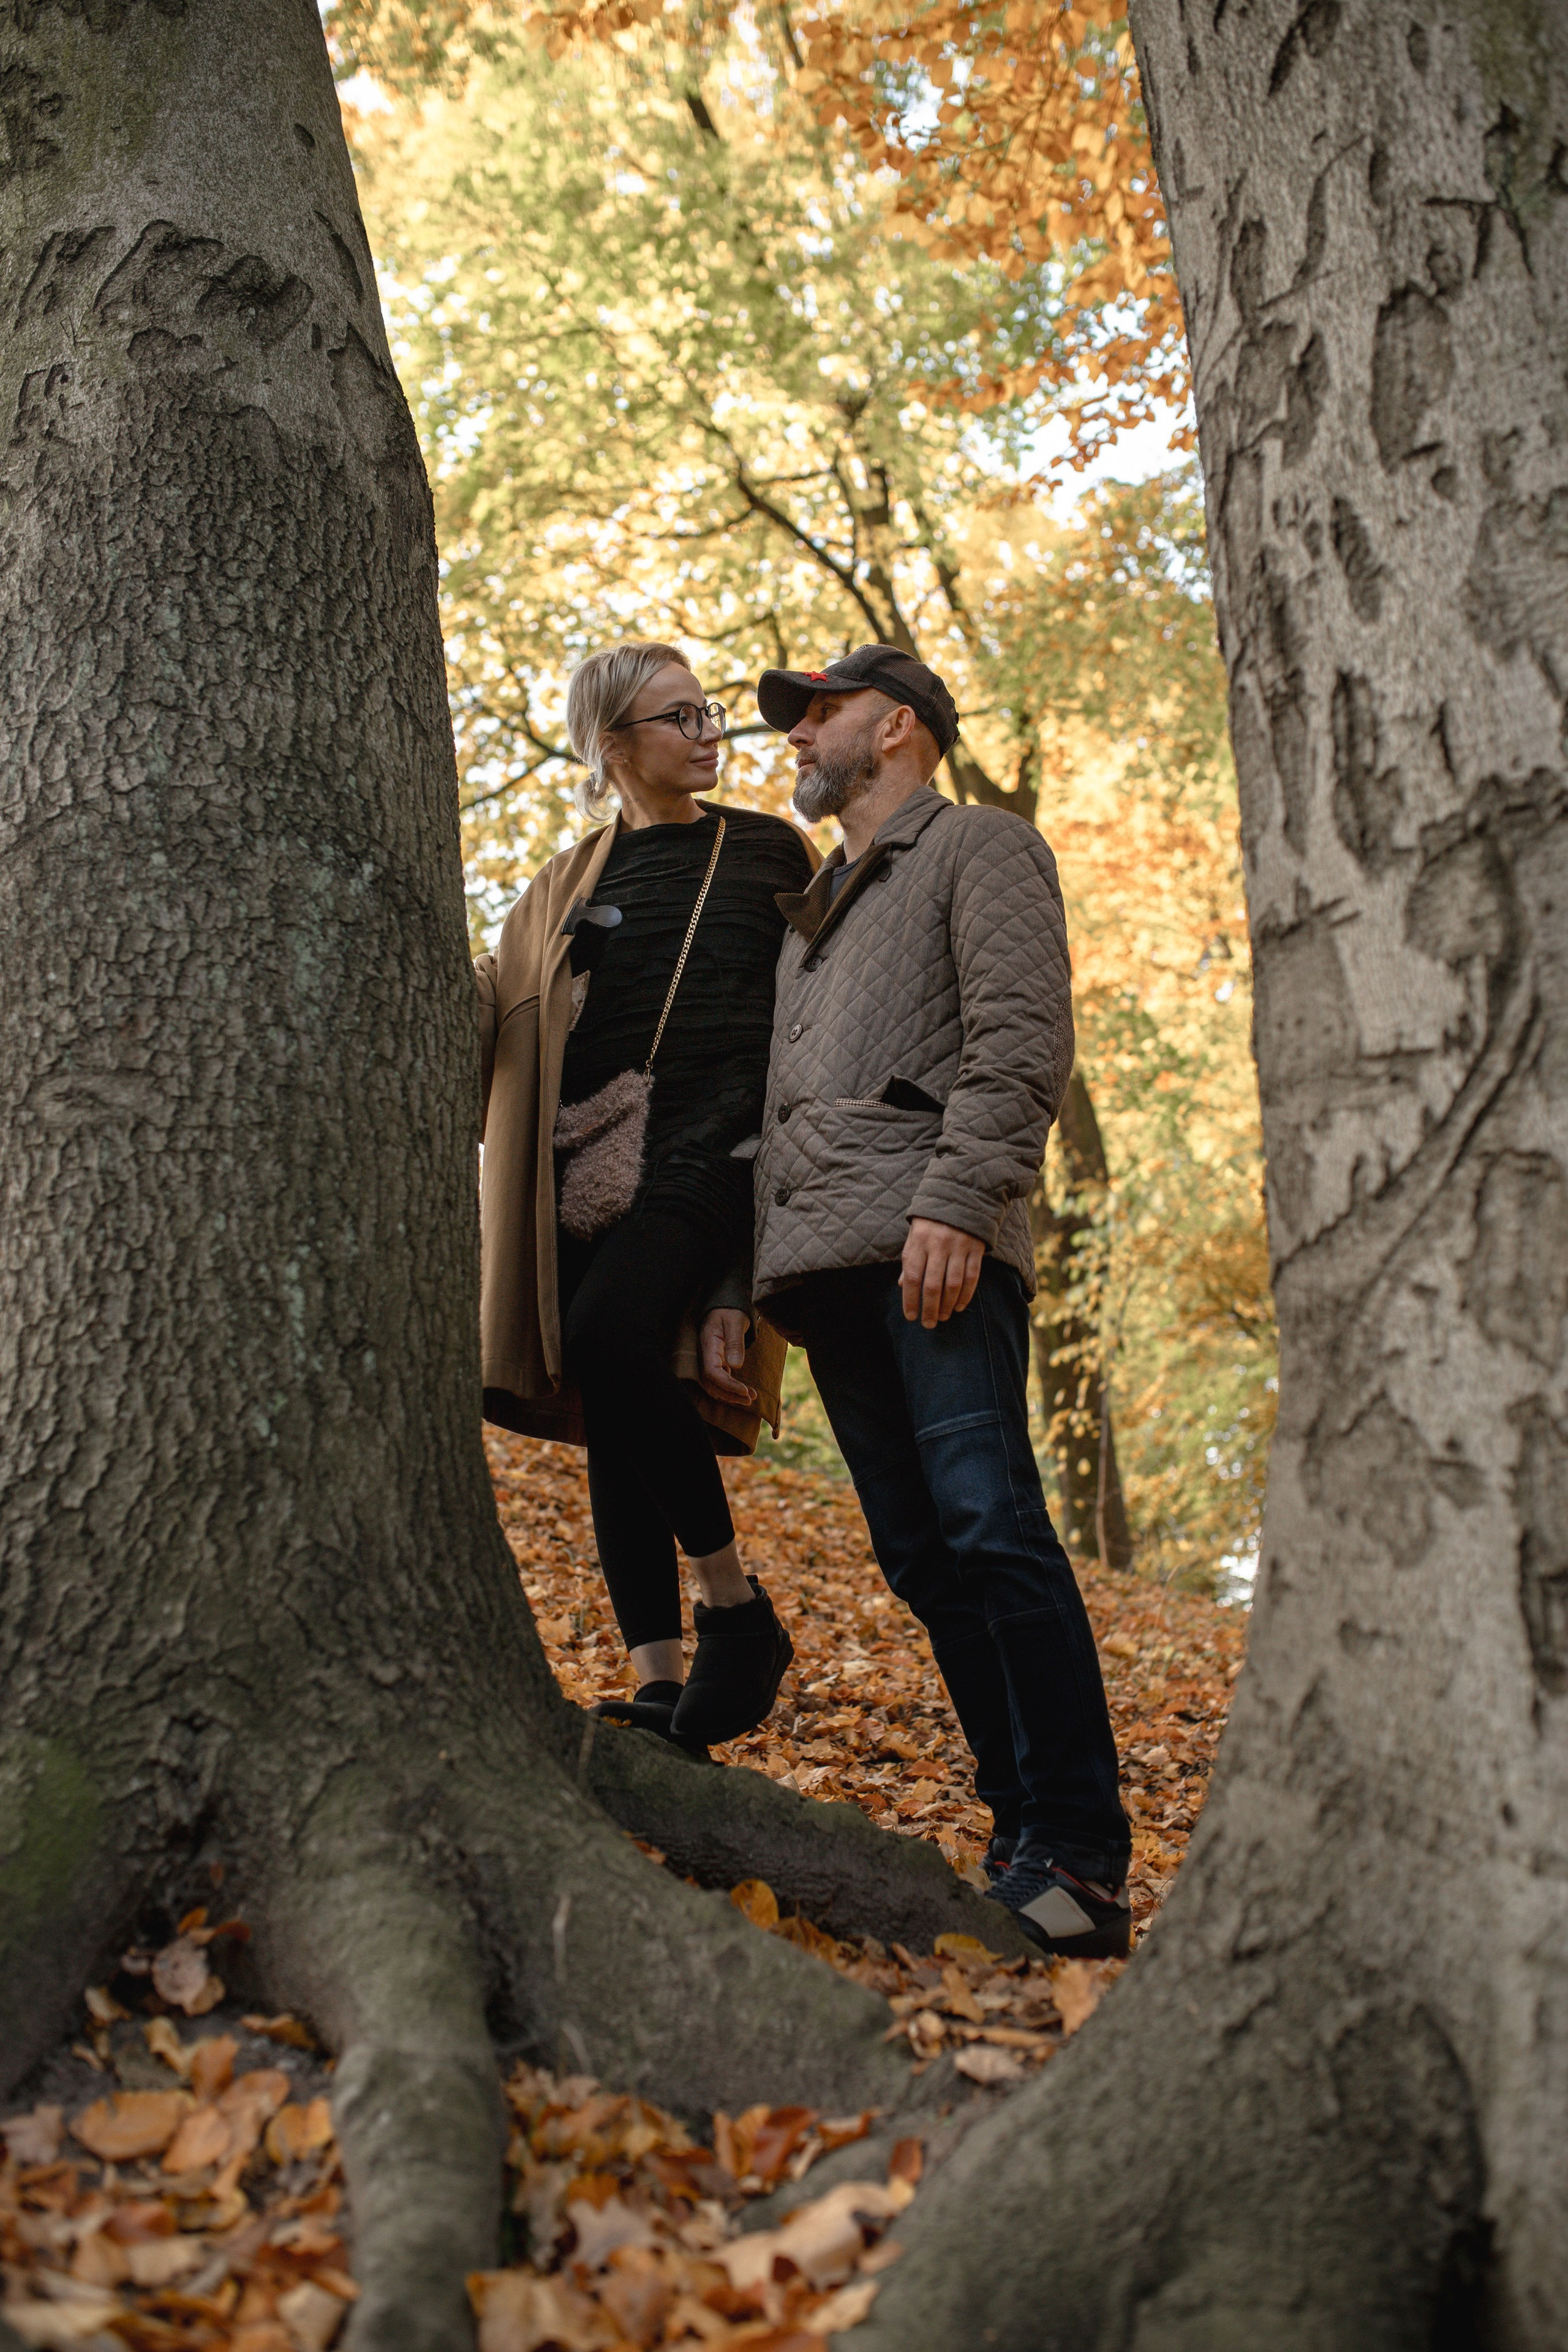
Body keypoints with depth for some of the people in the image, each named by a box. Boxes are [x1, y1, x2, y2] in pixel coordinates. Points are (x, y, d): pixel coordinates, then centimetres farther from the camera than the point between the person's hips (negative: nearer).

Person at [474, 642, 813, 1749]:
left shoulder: (770, 851, 14)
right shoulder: (569, 883, 21)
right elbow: (491, 1010, 15)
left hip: (715, 1138, -4)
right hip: (593, 1154, 4)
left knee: (609, 1336, -28)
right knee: (613, 1416, -1)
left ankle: (739, 1609, -14)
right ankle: (659, 1688, 3)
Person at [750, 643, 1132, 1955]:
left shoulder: (982, 849, 9)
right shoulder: (813, 915, 32)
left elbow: (1021, 1039, -7)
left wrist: (957, 1201, -20)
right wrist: (760, 1274, 19)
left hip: (935, 1253, -8)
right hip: (823, 1260, 8)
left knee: (989, 1529, -17)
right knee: (922, 1560, 2)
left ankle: (1083, 1861, -15)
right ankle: (1022, 1836, 6)